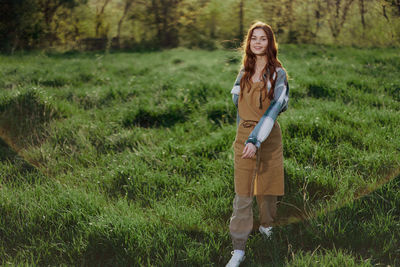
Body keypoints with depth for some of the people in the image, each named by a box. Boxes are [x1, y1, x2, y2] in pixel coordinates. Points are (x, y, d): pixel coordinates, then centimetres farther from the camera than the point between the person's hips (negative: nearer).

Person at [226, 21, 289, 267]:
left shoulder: (278, 73, -6)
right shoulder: (245, 70, 8)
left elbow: (274, 109, -16)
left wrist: (256, 140, -27)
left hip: (268, 134, -2)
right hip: (243, 134, 2)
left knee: (267, 185, 12)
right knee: (243, 193, -3)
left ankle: (267, 226, 40)